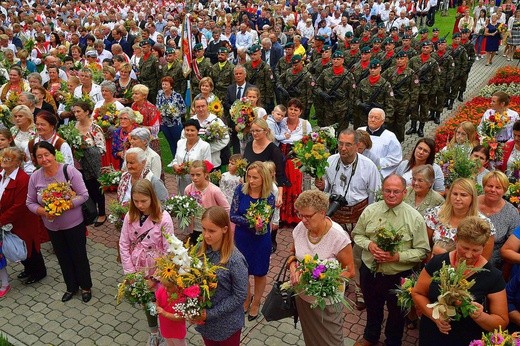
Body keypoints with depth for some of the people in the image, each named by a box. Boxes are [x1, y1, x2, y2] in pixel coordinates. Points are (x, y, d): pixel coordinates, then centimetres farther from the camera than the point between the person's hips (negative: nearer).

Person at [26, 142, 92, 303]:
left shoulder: (69, 171, -19)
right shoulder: (35, 177, -6)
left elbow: (83, 195, -18)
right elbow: (30, 202, 2)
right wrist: (43, 211, -18)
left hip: (74, 224, -4)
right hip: (52, 226, 4)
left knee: (79, 256, 11)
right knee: (63, 258, 19)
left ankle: (86, 287, 32)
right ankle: (71, 287, 40)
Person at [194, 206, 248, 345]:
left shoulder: (235, 260, -25)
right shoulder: (200, 250, -9)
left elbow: (240, 296, -18)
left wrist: (211, 313, -17)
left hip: (227, 324, -4)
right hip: (204, 321, 5)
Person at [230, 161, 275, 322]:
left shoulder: (269, 197, -19)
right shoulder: (241, 190, -16)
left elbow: (264, 226, -15)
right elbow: (233, 216, -16)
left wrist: (260, 225, -37)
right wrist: (251, 221, -30)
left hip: (261, 241, -1)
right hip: (241, 238, 2)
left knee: (259, 273, 17)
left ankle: (256, 303, 42)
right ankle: (247, 298, 47)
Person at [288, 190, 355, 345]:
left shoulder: (338, 236, -25)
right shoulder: (300, 228, -10)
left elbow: (349, 272, -15)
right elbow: (293, 253, 8)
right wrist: (293, 269, -13)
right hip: (303, 296, 5)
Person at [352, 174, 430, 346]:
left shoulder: (415, 218, -15)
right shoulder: (370, 211, -7)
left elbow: (423, 251, -12)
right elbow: (357, 234, 4)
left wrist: (398, 256, -26)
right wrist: (369, 245, -16)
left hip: (398, 277, -3)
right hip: (369, 272, 3)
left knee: (396, 313, 21)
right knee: (372, 308, 27)